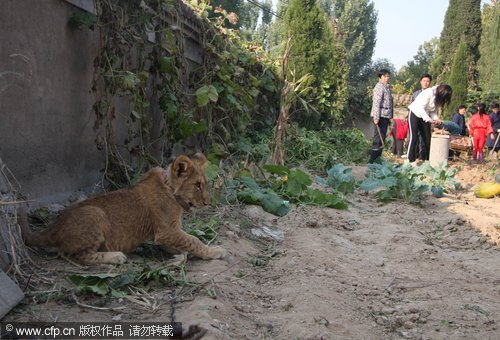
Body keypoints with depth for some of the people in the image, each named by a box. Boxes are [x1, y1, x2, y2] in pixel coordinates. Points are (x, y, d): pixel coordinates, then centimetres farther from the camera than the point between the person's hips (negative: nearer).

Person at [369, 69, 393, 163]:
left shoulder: (387, 87, 18)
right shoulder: (379, 87, -12)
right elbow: (376, 103, -19)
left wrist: (390, 116, 21)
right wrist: (376, 117, -24)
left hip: (385, 116, 10)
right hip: (380, 116, -10)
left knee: (382, 138, 13)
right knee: (378, 138, -9)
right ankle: (372, 161, -7)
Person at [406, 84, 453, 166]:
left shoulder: (439, 98, -3)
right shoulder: (429, 93, -26)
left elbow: (434, 111, 5)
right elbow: (420, 108, -29)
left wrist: (436, 119, -15)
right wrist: (428, 119, -35)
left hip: (425, 116, 8)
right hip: (415, 114, -7)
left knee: (427, 138, 2)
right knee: (414, 138, -10)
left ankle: (426, 160, 9)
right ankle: (411, 161, -6)